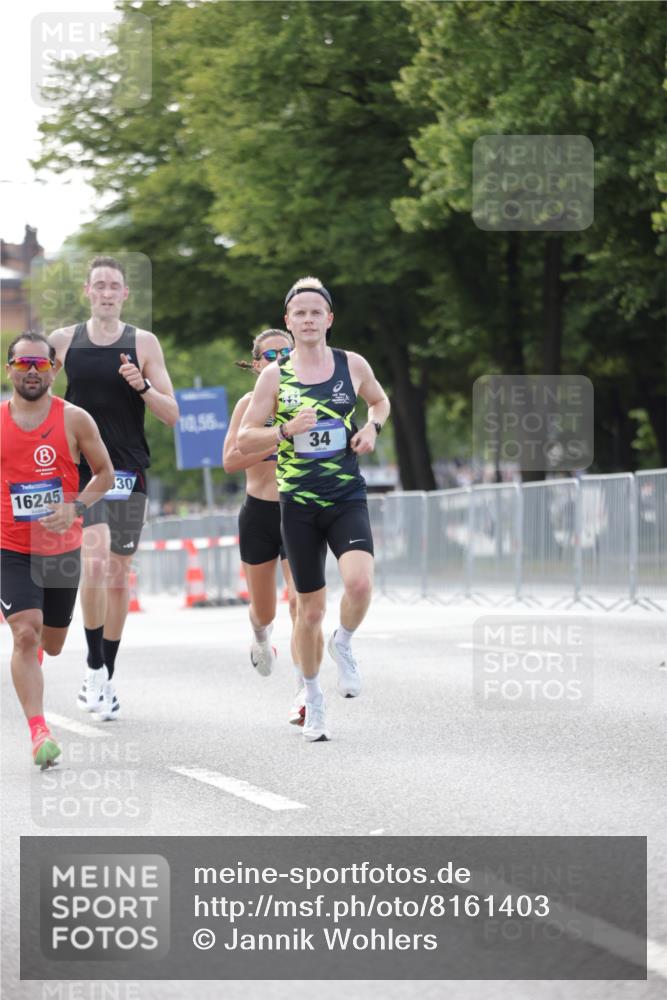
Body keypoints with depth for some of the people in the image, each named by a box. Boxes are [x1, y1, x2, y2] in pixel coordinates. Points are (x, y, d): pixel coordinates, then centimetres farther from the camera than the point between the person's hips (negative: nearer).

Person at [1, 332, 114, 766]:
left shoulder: (74, 420, -4)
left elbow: (105, 473, 4)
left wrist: (76, 507, -12)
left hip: (63, 548, 1)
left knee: (52, 644, 16)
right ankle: (39, 731, -20)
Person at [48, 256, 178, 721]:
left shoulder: (144, 343, 2)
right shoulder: (63, 341, 3)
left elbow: (172, 415, 1)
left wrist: (142, 386, -16)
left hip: (129, 471, 1)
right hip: (81, 469, -1)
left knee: (119, 576, 7)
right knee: (95, 559, -23)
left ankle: (107, 677, 19)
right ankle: (94, 667, -13)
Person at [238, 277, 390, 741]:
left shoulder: (353, 365, 3)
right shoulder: (275, 376, 0)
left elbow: (379, 400, 23)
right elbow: (244, 439, 2)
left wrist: (372, 428, 2)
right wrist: (286, 430, -16)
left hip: (348, 498, 0)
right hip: (299, 506, 0)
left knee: (360, 583, -26)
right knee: (311, 608, 6)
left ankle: (343, 643, 6)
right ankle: (313, 700, 26)